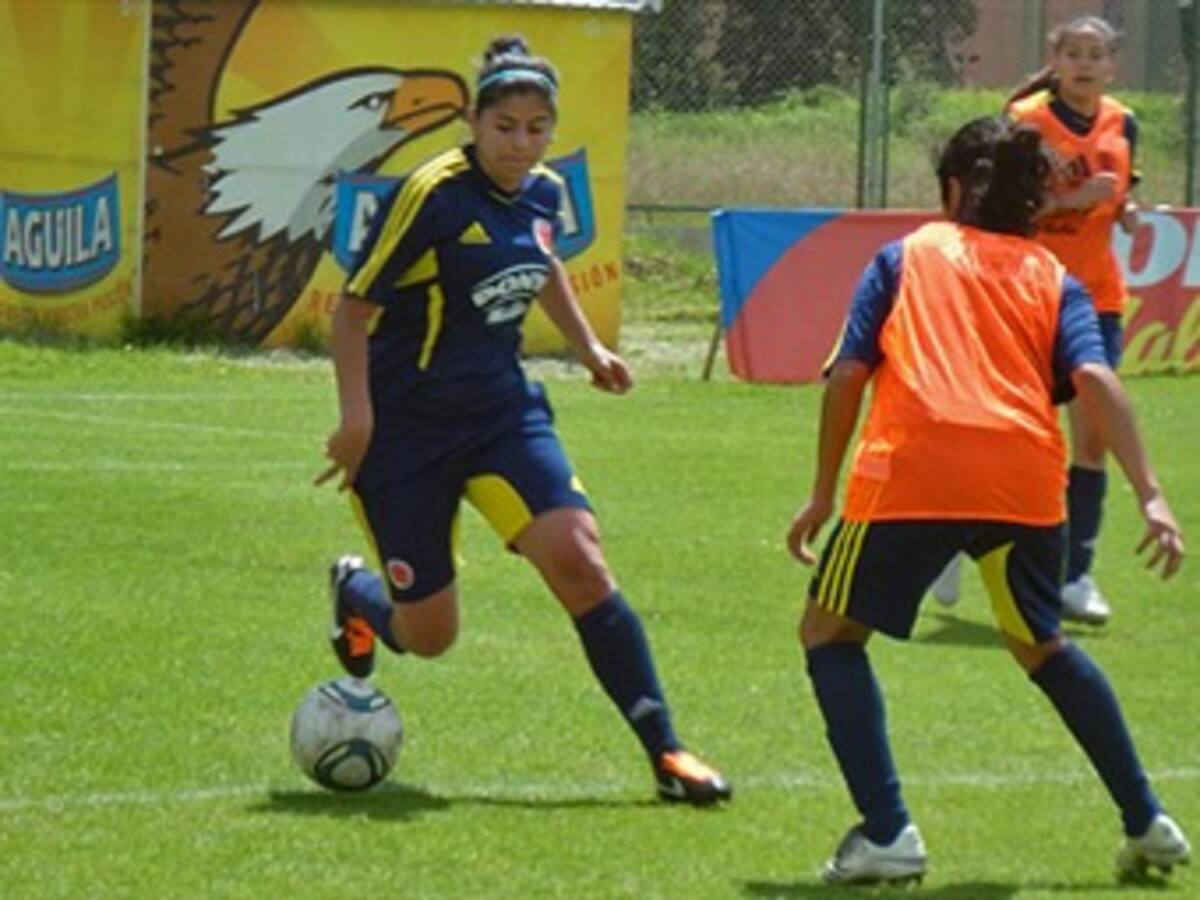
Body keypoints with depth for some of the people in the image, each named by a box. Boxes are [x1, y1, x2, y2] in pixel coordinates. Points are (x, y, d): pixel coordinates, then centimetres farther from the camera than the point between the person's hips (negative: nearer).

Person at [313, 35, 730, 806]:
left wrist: (589, 347, 22)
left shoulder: (542, 193, 1)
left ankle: (665, 752, -11)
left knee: (579, 560, -16)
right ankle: (356, 591, 40)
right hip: (407, 425, -5)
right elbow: (354, 306, -16)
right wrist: (356, 416, -24)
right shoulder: (437, 195, -19)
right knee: (429, 635, 1)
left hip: (502, 410, 5)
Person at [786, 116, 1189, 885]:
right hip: (1025, 479, 3)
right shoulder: (1052, 279, 20)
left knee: (831, 632, 14)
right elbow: (1093, 379, 3)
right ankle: (1147, 823, 26)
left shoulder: (906, 256, 19)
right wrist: (1150, 495, -4)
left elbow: (848, 374, 10)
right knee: (1041, 645, 27)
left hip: (911, 473, -3)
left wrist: (823, 495, 17)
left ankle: (887, 834, -2)